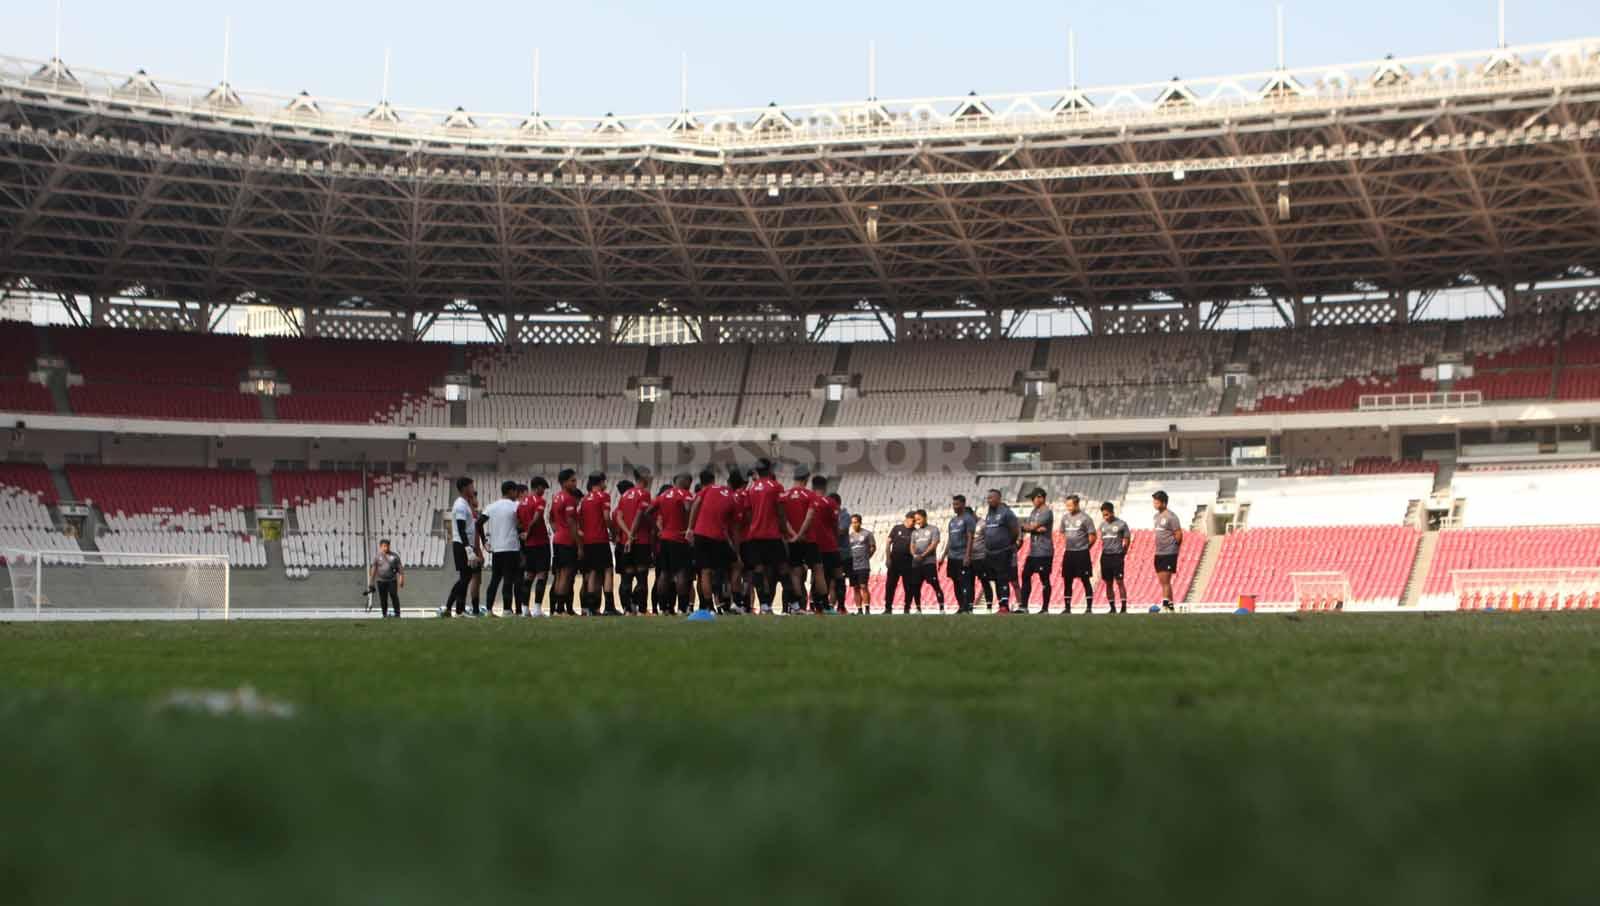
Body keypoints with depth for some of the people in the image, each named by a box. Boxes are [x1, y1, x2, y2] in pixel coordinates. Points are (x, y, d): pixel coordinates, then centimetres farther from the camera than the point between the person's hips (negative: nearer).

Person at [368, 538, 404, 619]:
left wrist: (402, 579, -1)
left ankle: (397, 614, -2)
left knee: (394, 597, -9)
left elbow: (400, 568, 5)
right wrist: (371, 583, 3)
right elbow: (373, 570, 6)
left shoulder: (394, 556, 4)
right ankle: (385, 615, 11)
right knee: (383, 599, 1)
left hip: (392, 580, -1)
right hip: (381, 581, 1)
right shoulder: (377, 557, 5)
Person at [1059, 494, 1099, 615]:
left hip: (1082, 554, -6)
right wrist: (1068, 545, 11)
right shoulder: (1065, 518, 9)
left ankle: (1089, 608, 1)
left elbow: (1093, 536, -6)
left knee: (1086, 580, -3)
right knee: (1067, 581, 7)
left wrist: (1084, 548, 1)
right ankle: (1067, 608, 14)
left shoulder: (1085, 518, -8)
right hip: (1068, 553, 6)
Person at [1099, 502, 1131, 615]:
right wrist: (1103, 551, 12)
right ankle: (1112, 607, 13)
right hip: (1105, 557, 5)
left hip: (1117, 556, -5)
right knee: (1108, 583, 6)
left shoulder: (1121, 524, -4)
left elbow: (1127, 540, 1)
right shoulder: (1102, 525, 12)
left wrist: (1122, 553, 0)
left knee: (1119, 582, -8)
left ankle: (1124, 607, -6)